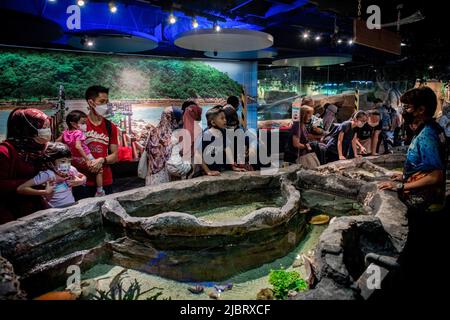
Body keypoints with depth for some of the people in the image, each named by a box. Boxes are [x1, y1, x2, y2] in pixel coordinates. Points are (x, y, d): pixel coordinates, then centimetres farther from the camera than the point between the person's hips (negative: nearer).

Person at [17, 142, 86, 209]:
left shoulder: (71, 170, 0)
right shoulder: (47, 174, -14)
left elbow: (83, 177, 20)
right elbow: (20, 189, -17)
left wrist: (80, 181, -2)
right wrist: (45, 192, -21)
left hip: (73, 206, 5)